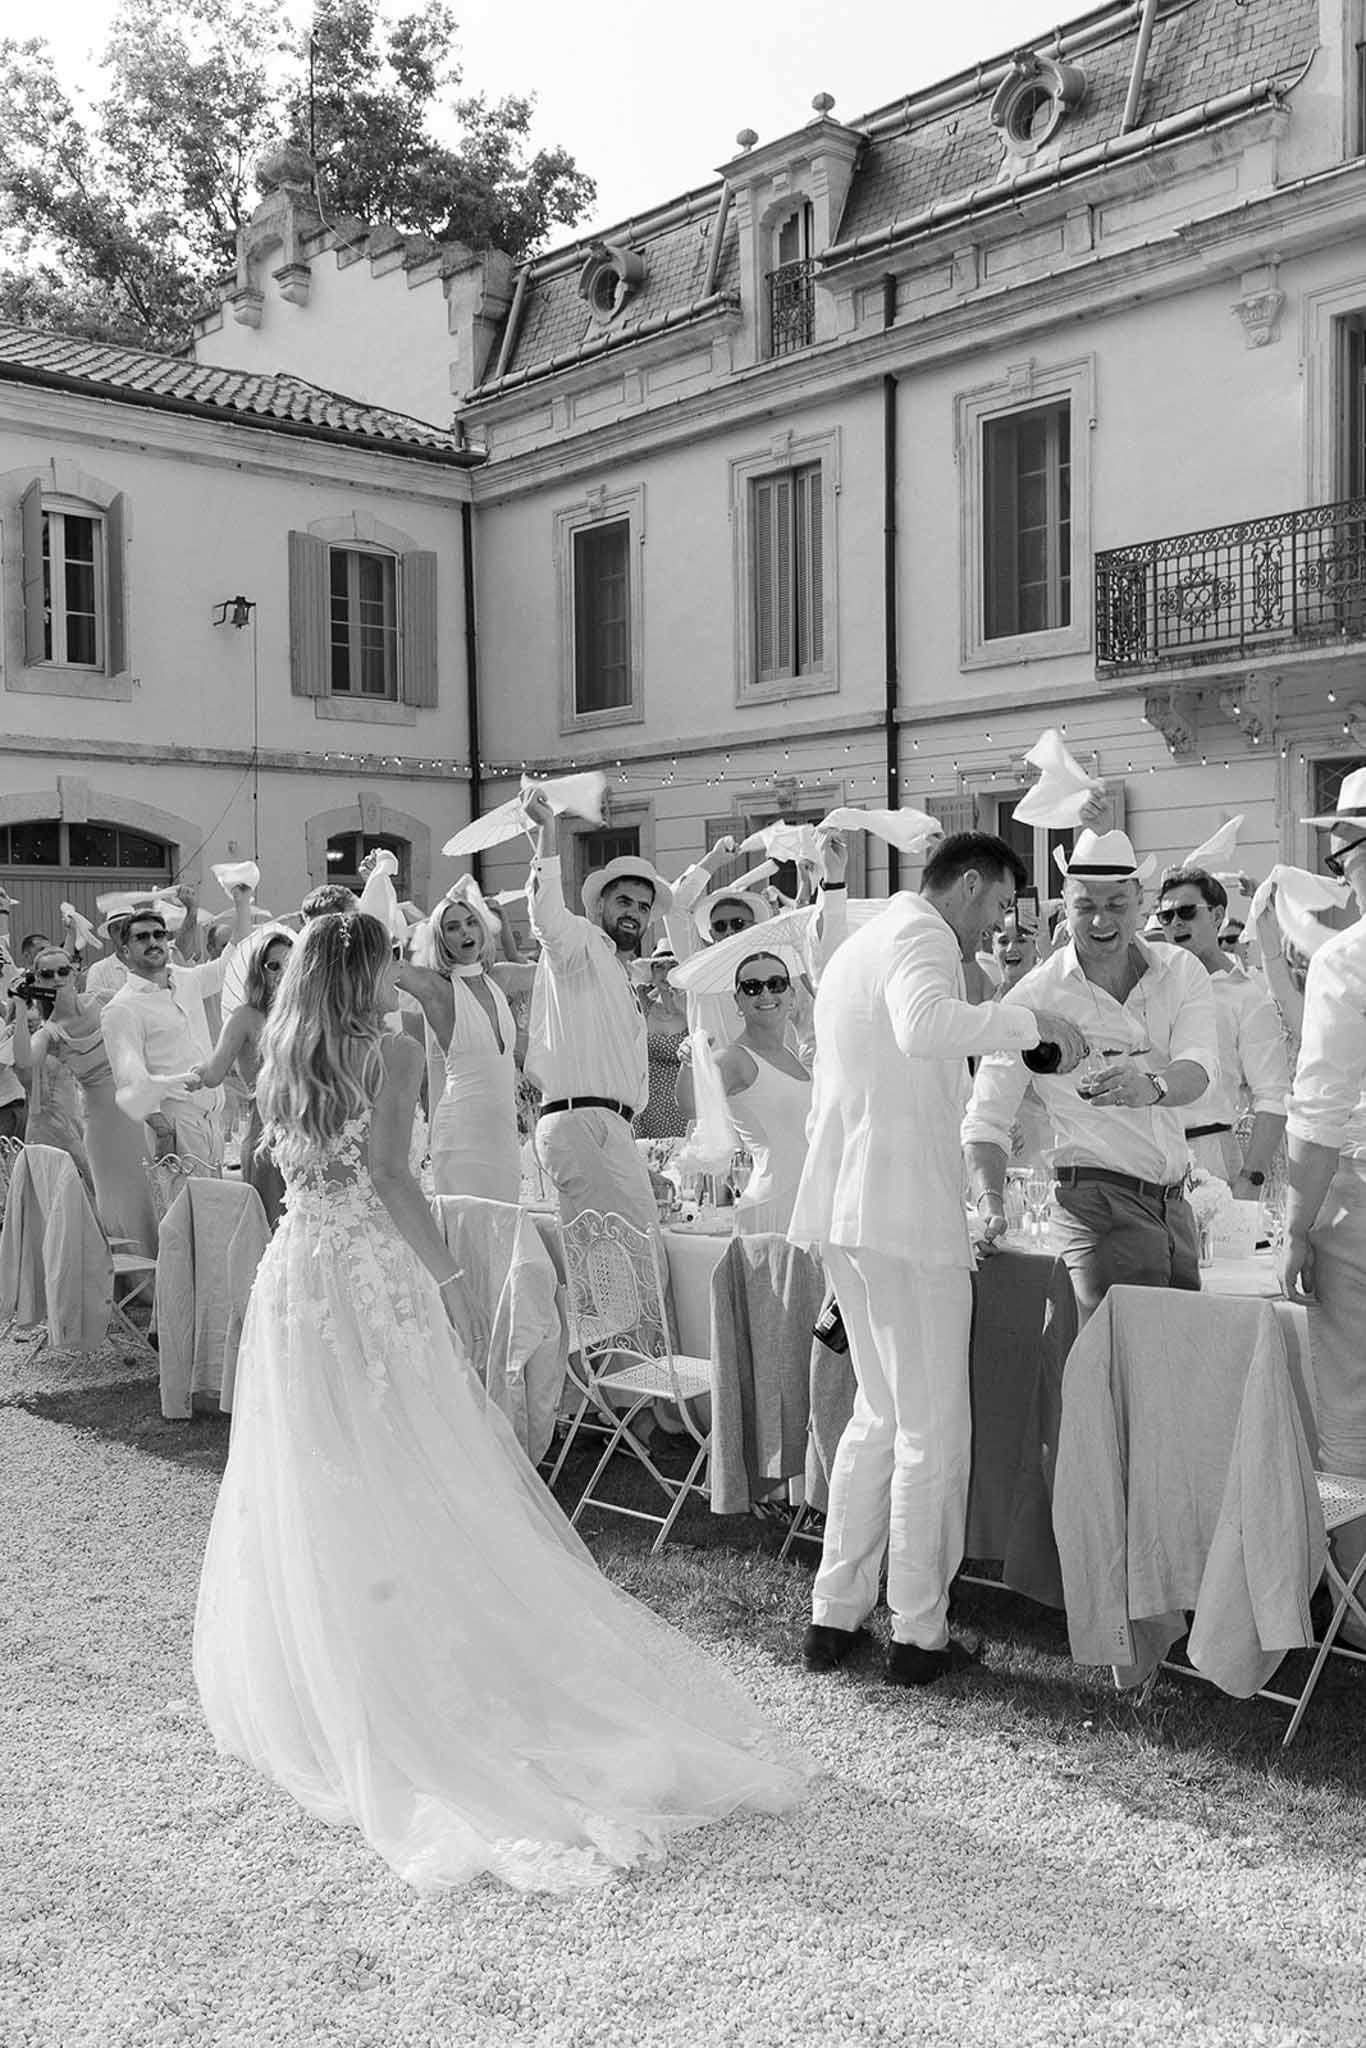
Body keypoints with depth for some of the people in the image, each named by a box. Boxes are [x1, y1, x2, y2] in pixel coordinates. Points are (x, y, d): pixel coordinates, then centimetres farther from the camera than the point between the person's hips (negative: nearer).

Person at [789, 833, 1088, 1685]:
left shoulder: (858, 942, 23)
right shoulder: (922, 936, -9)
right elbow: (925, 1026, -33)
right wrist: (1031, 1022, -21)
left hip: (844, 1204, 10)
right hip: (909, 1211, -10)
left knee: (880, 1414, 18)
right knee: (934, 1429, 2)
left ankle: (834, 1614, 22)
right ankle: (920, 1635, 10)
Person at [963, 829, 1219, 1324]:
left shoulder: (1181, 973, 5)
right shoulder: (1033, 998, -6)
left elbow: (1198, 1068, -12)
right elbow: (987, 1119, -7)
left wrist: (1150, 1088, -35)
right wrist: (990, 1199, -24)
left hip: (1175, 1203, 5)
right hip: (1100, 1198, -5)